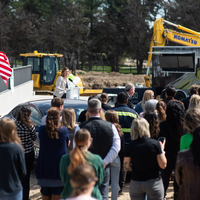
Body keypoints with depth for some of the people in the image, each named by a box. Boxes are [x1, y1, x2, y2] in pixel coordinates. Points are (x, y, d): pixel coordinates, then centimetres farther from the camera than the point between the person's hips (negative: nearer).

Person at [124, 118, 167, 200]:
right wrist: (162, 150, 7)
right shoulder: (155, 144, -9)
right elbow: (163, 165, -6)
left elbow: (126, 167, -2)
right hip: (154, 183, -1)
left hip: (136, 183, 2)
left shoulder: (130, 146, -5)